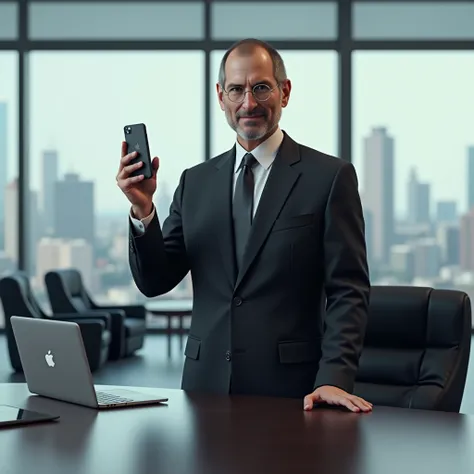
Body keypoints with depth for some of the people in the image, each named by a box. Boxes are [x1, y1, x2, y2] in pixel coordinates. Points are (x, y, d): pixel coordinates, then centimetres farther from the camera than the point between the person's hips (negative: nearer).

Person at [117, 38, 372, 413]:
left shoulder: (330, 177, -3)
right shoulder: (196, 181, 10)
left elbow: (348, 291, -7)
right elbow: (154, 281, 8)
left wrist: (334, 379, -19)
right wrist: (143, 210, -8)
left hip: (289, 388, -3)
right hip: (206, 383, 3)